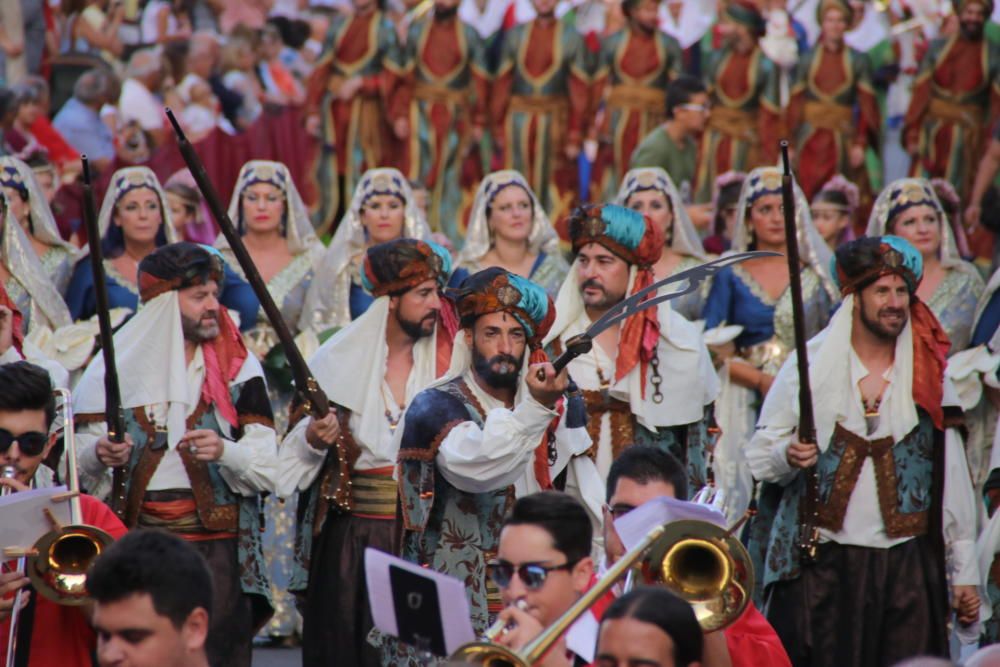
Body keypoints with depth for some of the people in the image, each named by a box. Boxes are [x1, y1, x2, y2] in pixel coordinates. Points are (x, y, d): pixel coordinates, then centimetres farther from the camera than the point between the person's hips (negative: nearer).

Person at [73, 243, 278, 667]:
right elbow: (82, 468, 4)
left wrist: (225, 452, -19)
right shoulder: (118, 366, 5)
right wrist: (100, 455, -18)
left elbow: (267, 470, 0)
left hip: (216, 543, 0)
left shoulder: (237, 369, 6)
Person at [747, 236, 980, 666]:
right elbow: (758, 456, 5)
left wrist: (965, 572, 7)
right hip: (821, 565, -1)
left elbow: (953, 478, 9)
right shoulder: (808, 366, 3)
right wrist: (787, 456, -19)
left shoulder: (928, 375, 8)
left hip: (908, 565, 1)